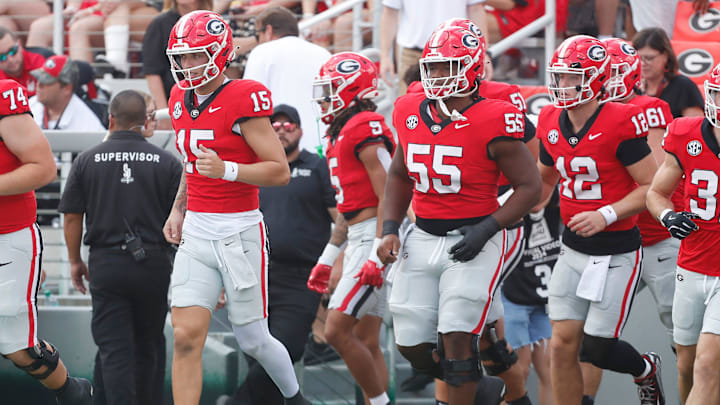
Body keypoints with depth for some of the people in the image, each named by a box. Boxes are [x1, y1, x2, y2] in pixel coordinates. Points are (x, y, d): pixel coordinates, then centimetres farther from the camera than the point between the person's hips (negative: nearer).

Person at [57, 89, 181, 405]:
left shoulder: (86, 161, 0)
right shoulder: (167, 162, -2)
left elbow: (72, 216, 3)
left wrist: (75, 261, 15)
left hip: (105, 264, -1)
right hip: (154, 264, 1)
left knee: (113, 347, -2)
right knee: (149, 345, 15)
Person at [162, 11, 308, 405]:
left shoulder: (243, 99, -13)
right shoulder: (182, 99, 9)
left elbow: (280, 171, -14)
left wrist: (226, 170, -27)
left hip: (238, 231, -5)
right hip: (196, 232, 6)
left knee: (252, 340, 7)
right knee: (186, 338, -7)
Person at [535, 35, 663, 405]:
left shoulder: (619, 124, -18)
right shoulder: (552, 123, 2)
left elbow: (652, 187, -15)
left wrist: (605, 215, -26)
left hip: (616, 253, -6)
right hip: (573, 249, 6)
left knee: (597, 349, -2)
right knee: (563, 344, 0)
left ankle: (645, 370, 30)